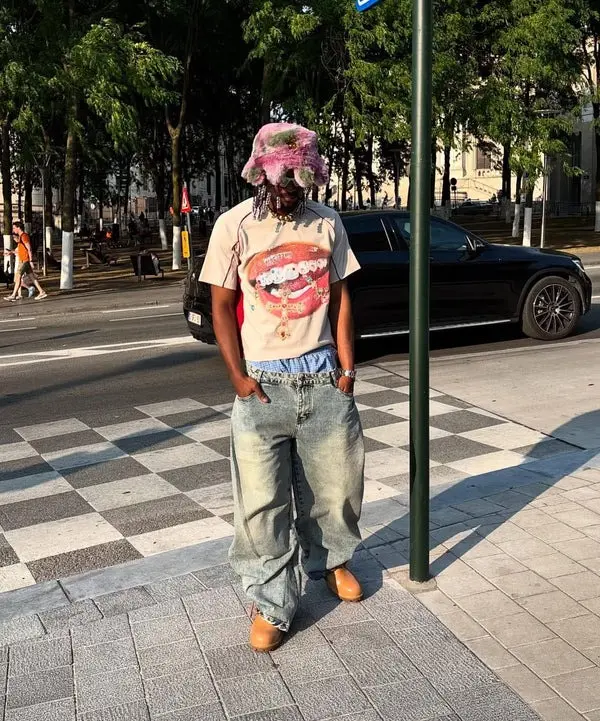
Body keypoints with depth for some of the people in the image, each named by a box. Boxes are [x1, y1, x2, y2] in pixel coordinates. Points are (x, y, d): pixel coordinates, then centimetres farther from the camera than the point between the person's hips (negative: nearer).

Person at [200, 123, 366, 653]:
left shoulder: (326, 223, 3)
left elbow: (340, 296, 9)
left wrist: (346, 367, 2)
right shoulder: (235, 226, -5)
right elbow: (222, 307, -2)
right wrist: (239, 377, -9)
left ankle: (331, 559, 41)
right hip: (262, 383, -2)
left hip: (322, 376, 3)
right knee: (261, 501, 1)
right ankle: (271, 604, 17)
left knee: (335, 484, 14)